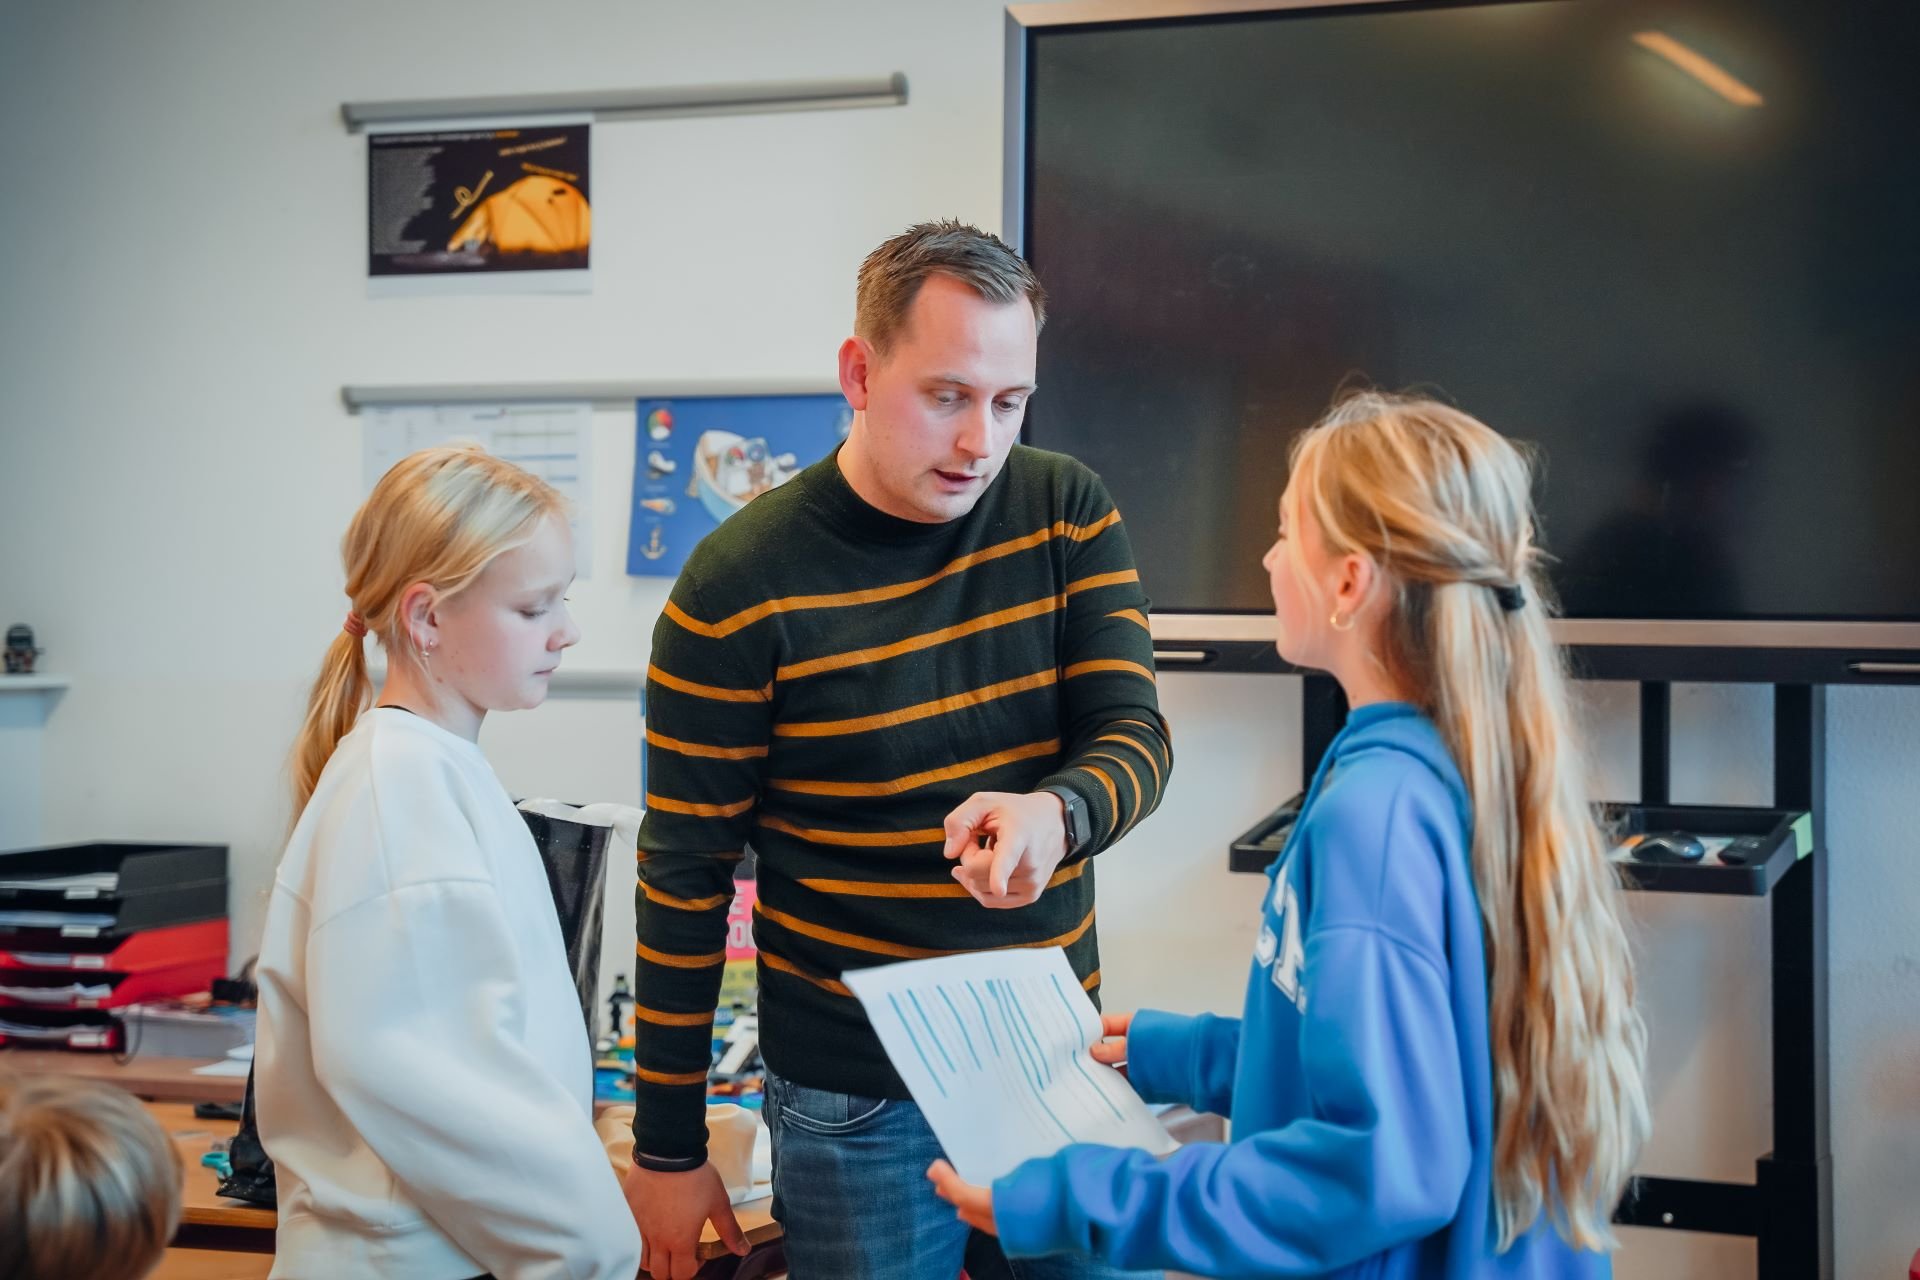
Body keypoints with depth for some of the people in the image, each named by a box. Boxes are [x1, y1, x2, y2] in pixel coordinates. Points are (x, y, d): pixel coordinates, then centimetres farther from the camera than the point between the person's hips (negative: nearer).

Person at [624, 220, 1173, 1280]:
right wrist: (667, 1150, -4)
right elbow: (685, 875, -8)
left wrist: (1055, 814, -31)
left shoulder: (1069, 516, -2)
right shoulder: (740, 586, -13)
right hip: (854, 1100, -4)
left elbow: (1134, 735, -6)